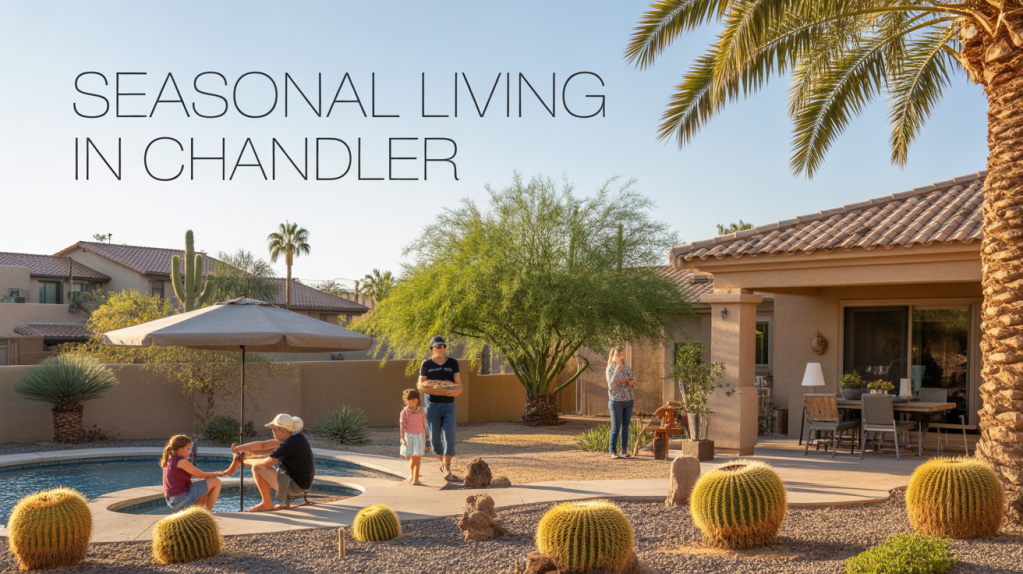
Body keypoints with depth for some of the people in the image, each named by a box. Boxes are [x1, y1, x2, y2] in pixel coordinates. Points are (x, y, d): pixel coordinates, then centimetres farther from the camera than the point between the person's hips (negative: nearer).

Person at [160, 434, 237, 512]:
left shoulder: (169, 460, 12)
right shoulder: (181, 461, -17)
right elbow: (200, 475, -9)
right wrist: (220, 473, 4)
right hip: (182, 499, -10)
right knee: (216, 482, -6)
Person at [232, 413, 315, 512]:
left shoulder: (290, 444, -23)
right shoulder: (295, 437, 5)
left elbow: (267, 464, -23)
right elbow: (263, 445, 9)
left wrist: (250, 462, -3)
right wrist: (239, 448, 8)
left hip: (294, 487, -10)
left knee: (257, 468, -9)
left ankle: (267, 504, 4)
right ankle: (287, 501, 17)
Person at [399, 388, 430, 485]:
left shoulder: (420, 411, 6)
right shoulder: (405, 412, -3)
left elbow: (424, 424, 12)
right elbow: (402, 425, -5)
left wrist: (424, 438, 12)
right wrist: (403, 438, -11)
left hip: (420, 436, 2)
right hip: (409, 436, -2)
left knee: (417, 458, -1)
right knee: (412, 458, 2)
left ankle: (415, 478, 3)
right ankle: (411, 475, 25)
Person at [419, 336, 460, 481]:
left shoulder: (452, 363, 5)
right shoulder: (426, 364, 1)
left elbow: (458, 383, 3)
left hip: (449, 405, 1)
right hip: (432, 404, 0)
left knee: (449, 437, -12)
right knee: (435, 439, 5)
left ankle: (447, 470, -8)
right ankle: (443, 462, 32)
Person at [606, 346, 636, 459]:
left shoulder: (626, 367, 11)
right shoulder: (610, 368, -5)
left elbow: (631, 381, 16)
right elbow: (611, 385, -14)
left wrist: (631, 382, -8)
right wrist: (617, 372, -26)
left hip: (628, 400, 5)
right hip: (616, 401, -5)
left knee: (625, 427, 7)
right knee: (616, 428, -2)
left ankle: (624, 451, 13)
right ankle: (613, 451, 5)